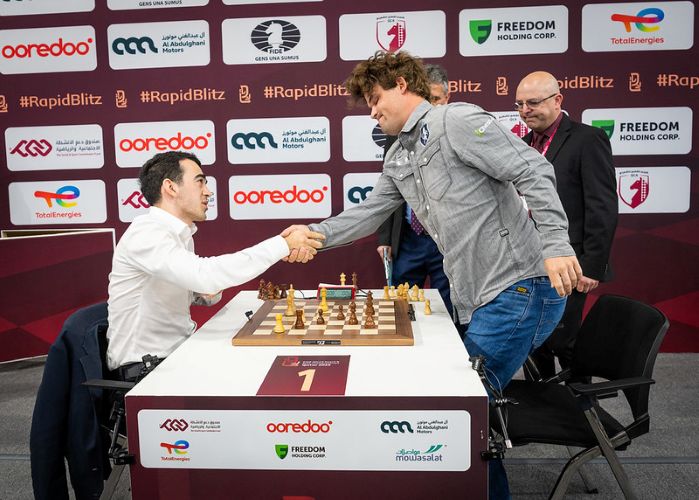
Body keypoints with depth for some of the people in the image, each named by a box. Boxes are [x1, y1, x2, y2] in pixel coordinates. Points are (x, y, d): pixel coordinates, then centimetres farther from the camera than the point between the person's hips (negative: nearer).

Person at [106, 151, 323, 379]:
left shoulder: (181, 233, 10)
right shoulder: (145, 233, -20)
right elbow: (205, 274, -35)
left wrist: (209, 290, -6)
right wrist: (283, 244, -30)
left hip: (180, 347, 8)